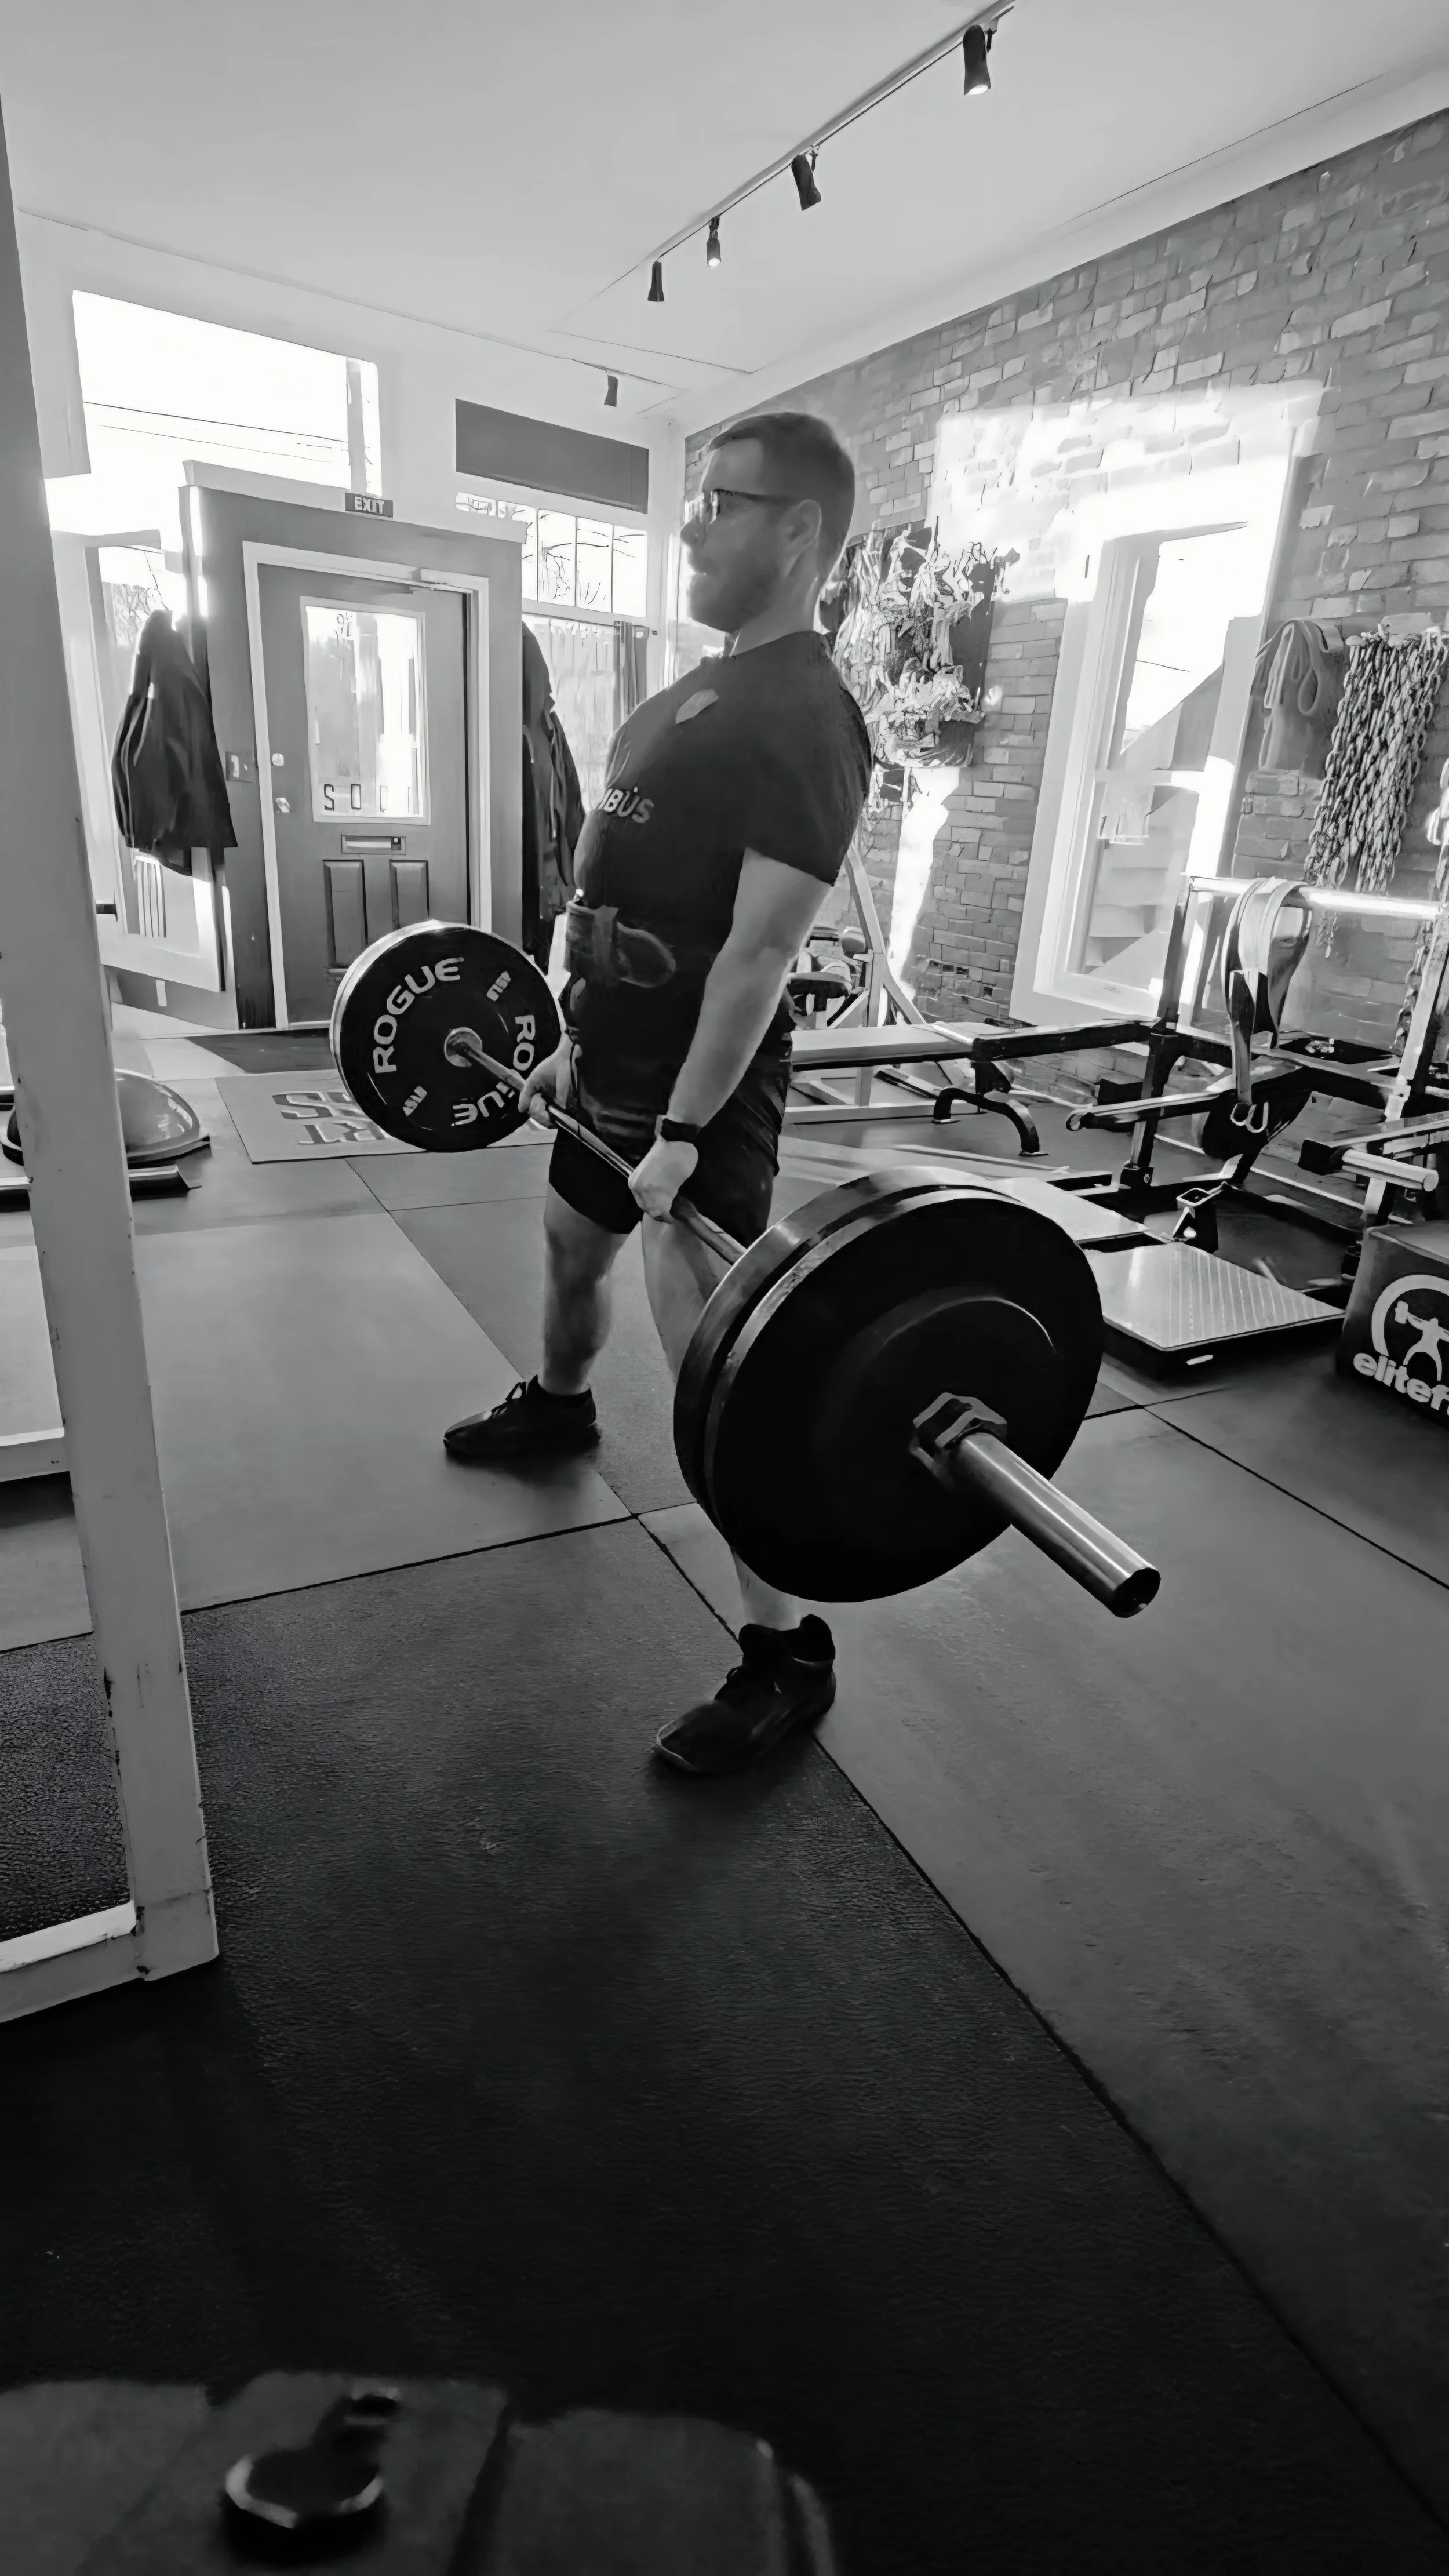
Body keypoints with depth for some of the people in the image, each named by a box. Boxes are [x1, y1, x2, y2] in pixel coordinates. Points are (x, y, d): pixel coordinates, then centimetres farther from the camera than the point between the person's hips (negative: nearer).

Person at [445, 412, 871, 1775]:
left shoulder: (804, 722, -15)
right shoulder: (704, 689, 16)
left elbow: (758, 946, -23)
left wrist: (685, 1134, -25)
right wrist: (575, 1040, 20)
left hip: (698, 1086, -10)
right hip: (612, 1063, 10)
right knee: (568, 1251, 29)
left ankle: (786, 1654, 4)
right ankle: (556, 1407, 60)